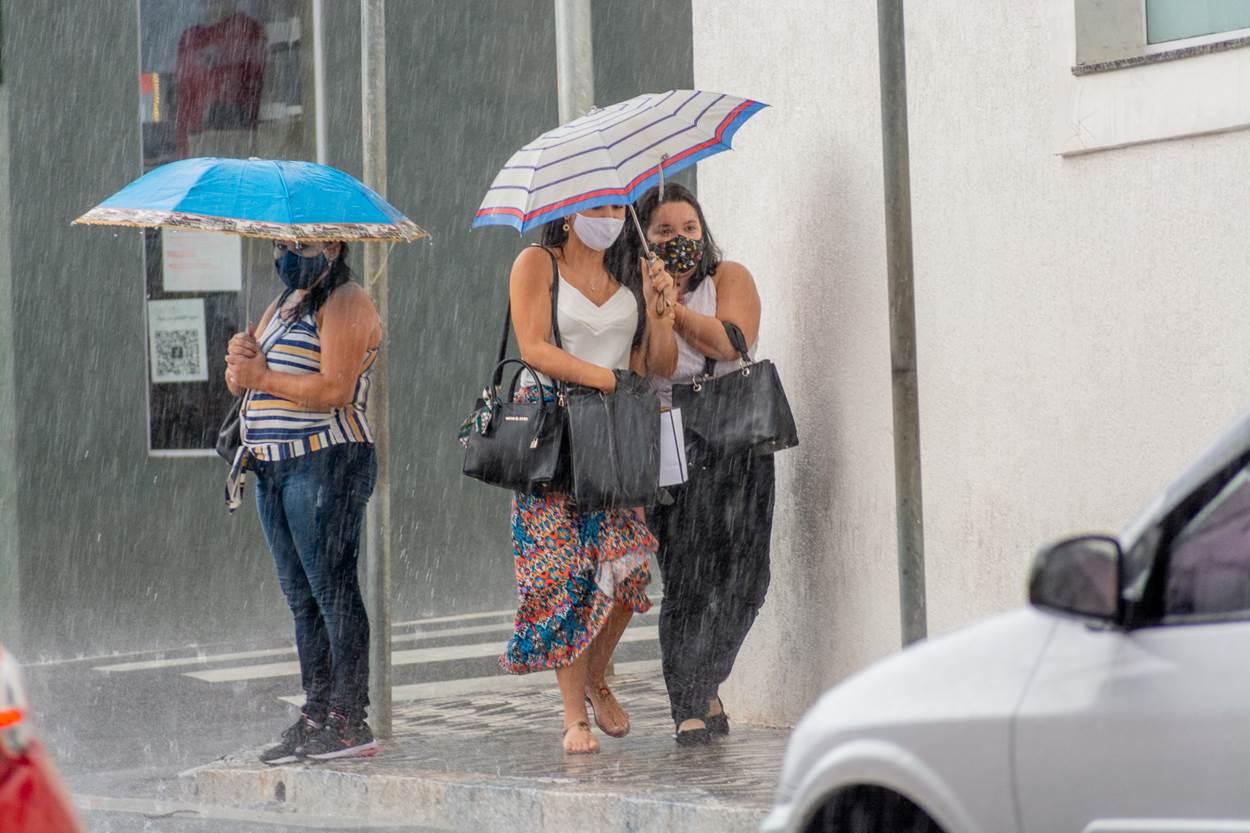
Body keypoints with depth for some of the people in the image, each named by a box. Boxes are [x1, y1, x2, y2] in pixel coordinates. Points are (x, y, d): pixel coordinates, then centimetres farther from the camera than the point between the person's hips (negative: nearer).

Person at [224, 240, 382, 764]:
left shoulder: (345, 304, -7)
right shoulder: (282, 307, 22)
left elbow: (336, 390, -19)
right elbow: (239, 383, 18)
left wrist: (264, 377, -13)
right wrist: (242, 358, -5)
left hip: (325, 463, -9)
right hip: (272, 466, 9)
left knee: (333, 590, -10)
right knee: (301, 597, 9)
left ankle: (350, 722, -10)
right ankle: (316, 716, 13)